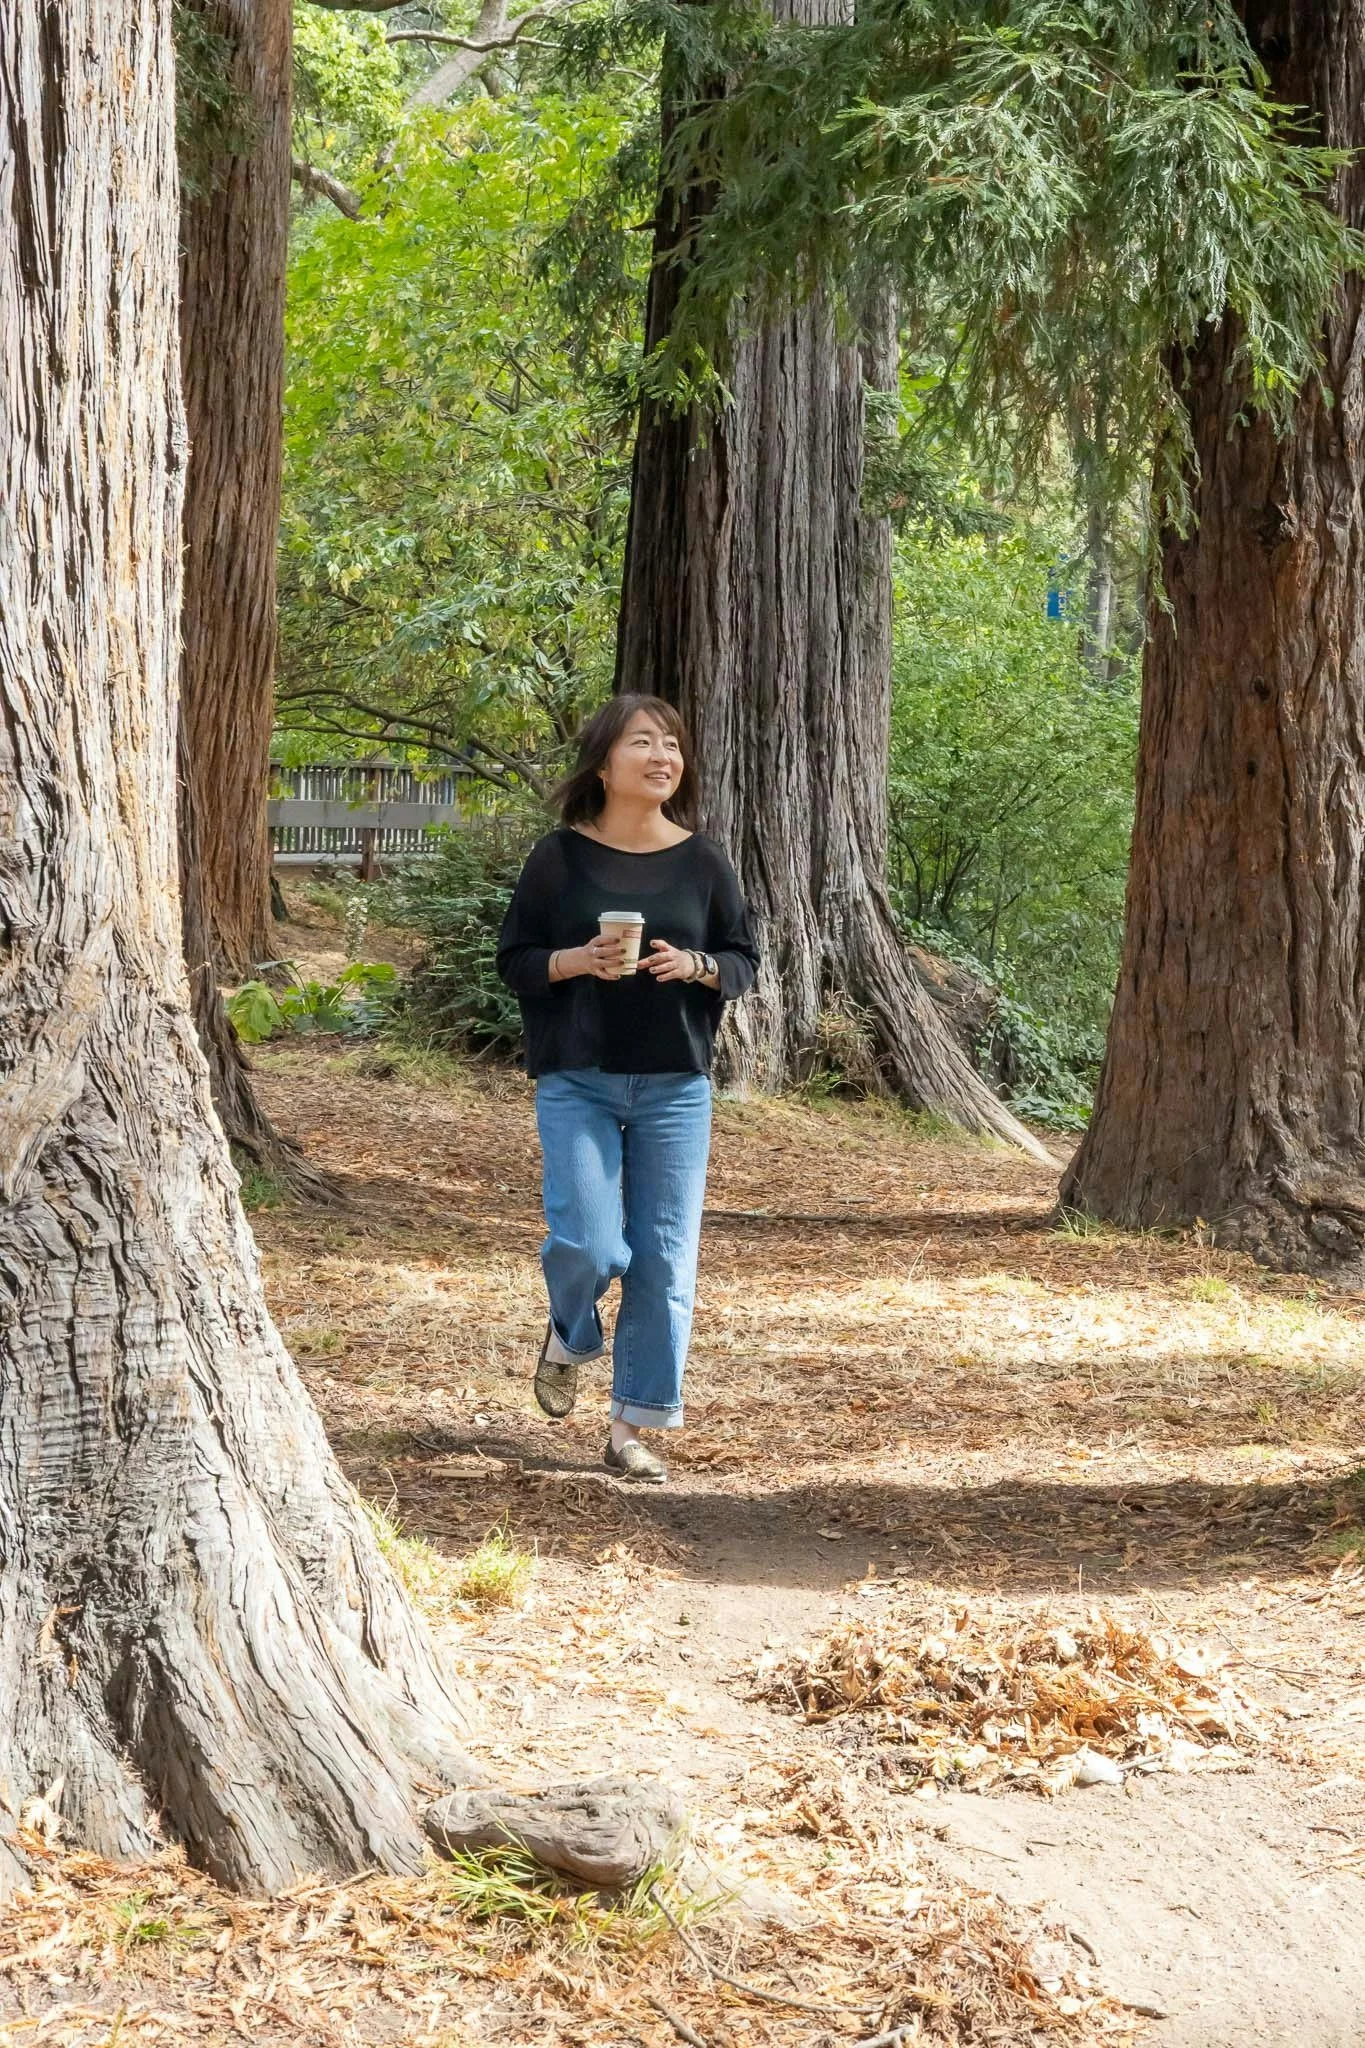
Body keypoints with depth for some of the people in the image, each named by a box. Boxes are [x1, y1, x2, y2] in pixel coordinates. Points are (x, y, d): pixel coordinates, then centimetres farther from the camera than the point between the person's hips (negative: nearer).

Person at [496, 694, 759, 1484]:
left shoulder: (702, 860, 4)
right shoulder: (560, 858, -1)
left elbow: (746, 959, 8)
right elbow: (514, 960, 2)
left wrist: (696, 966, -13)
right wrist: (578, 961, -17)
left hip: (675, 1088, 2)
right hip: (577, 1084, -2)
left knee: (665, 1261, 0)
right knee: (589, 1244, -12)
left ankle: (633, 1429, 11)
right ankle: (570, 1340, 24)